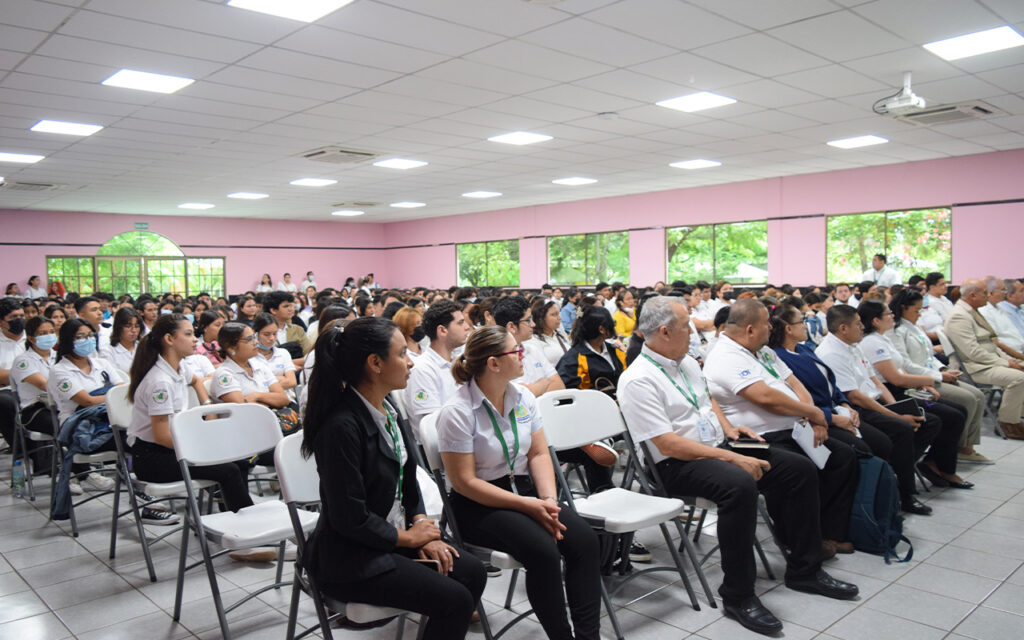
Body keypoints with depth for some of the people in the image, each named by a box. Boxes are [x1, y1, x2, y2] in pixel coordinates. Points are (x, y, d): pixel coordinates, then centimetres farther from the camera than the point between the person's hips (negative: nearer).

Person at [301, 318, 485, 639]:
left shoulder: (385, 410, 3)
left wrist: (422, 526, -1)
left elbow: (407, 478, 13)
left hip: (393, 535, 9)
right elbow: (351, 519, -23)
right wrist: (409, 537, -11)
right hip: (350, 559, -8)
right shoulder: (343, 426, -26)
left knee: (471, 572, -3)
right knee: (454, 599, -16)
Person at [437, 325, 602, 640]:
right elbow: (465, 482, -16)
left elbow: (539, 454, 5)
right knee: (544, 550, -28)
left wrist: (549, 500, -13)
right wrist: (528, 505, -19)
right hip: (479, 505, -6)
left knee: (584, 539, -17)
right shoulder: (457, 412, -16)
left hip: (524, 488, 6)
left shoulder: (523, 397, 3)